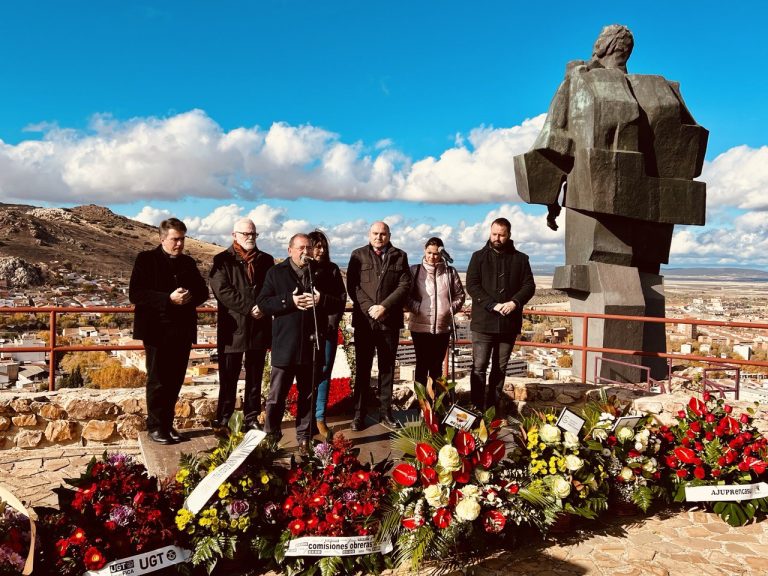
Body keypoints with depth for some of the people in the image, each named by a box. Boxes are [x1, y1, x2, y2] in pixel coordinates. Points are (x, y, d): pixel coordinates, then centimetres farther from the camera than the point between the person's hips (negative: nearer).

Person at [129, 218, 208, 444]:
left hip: (182, 330, 5)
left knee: (175, 381, 9)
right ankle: (155, 426, 16)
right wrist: (168, 299, -21)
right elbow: (134, 294, -11)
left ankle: (167, 424, 21)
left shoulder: (188, 262, 12)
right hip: (157, 330, -4)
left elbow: (203, 291, 14)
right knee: (157, 381, 4)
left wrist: (190, 297, -9)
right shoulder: (146, 259, -3)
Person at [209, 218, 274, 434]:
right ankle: (222, 420, 11)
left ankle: (251, 418, 19)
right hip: (233, 328, -3)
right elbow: (222, 290, -11)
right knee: (228, 377, 1)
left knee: (255, 377, 10)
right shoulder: (222, 260, 1)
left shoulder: (266, 260, 12)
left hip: (259, 327, 3)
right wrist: (249, 308, -17)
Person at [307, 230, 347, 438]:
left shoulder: (332, 269, 9)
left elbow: (341, 296, 8)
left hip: (328, 329, 3)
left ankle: (320, 417, 8)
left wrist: (333, 320, -4)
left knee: (324, 372, 2)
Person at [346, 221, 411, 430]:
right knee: (363, 368, 3)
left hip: (390, 321, 1)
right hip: (364, 320, -1)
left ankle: (385, 412, 17)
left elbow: (405, 285, -1)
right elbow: (352, 286, -1)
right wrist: (369, 307, -14)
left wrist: (384, 306, -12)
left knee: (387, 368, 8)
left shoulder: (400, 256, 9)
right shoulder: (358, 255, 8)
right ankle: (359, 414, 10)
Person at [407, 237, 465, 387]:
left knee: (437, 365, 13)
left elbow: (460, 295, 11)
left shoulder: (450, 272, 6)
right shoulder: (415, 270, 1)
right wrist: (416, 308, -13)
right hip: (420, 326, -2)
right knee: (422, 364, 4)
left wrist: (451, 309, -3)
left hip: (443, 327, 2)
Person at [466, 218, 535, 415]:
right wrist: (493, 305, -16)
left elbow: (529, 286, 5)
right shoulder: (479, 257, 4)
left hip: (509, 323, 2)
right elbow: (472, 285, -5)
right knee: (479, 367, -4)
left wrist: (515, 302, -14)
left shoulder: (520, 259, 9)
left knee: (500, 368, 10)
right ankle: (477, 408, 1)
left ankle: (494, 409, 20)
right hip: (483, 322, -2)